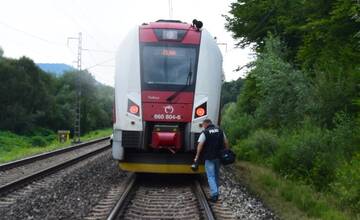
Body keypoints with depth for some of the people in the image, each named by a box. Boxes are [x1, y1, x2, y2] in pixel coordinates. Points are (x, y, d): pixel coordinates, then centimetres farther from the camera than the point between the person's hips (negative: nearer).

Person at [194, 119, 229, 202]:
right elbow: (226, 143, 9)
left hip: (209, 158, -5)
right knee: (216, 175, 18)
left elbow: (200, 146, -14)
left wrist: (197, 157, -10)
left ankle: (214, 194, -14)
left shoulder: (205, 133, -8)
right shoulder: (220, 131, 8)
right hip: (219, 157, 5)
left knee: (211, 176, -2)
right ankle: (216, 193, 25)